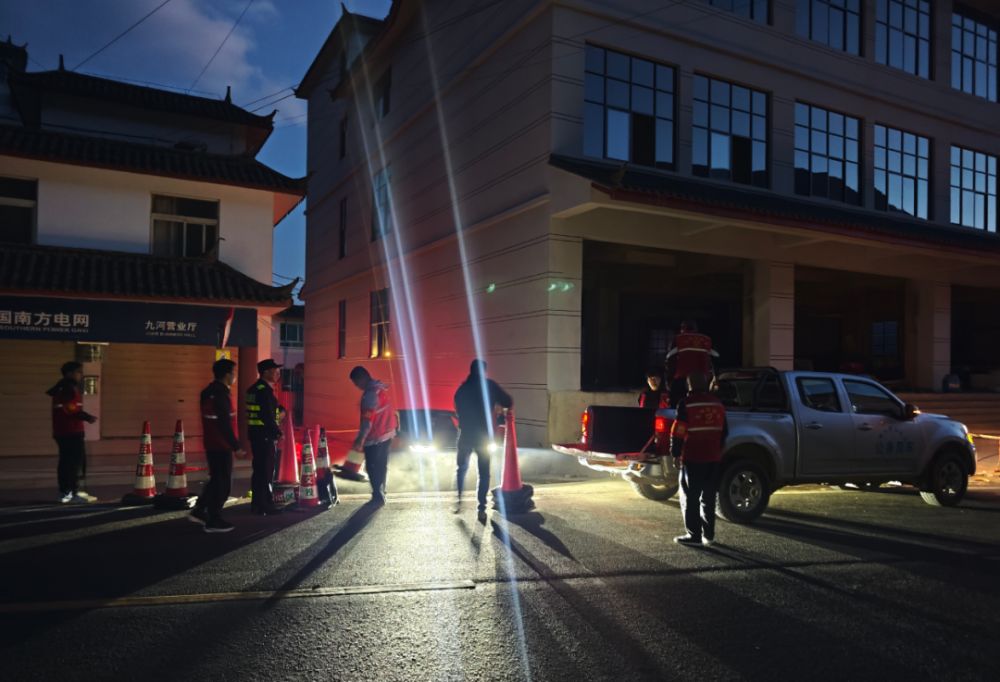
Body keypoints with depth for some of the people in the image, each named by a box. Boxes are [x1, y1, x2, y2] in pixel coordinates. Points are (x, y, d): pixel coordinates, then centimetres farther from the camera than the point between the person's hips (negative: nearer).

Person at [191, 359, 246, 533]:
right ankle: (214, 521, 7)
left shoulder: (210, 392, 10)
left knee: (216, 480, 21)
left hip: (212, 444, 9)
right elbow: (225, 425, -23)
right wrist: (236, 447, -19)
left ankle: (199, 511, 23)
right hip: (221, 446, -9)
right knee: (223, 483, 0)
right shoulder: (220, 394, -20)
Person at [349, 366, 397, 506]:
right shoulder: (381, 387, 7)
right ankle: (381, 494, 26)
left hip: (375, 438, -9)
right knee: (382, 466, 17)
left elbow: (367, 420, -23)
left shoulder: (370, 394, -22)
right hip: (387, 434, 9)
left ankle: (378, 496, 4)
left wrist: (360, 440, -19)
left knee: (373, 467, 1)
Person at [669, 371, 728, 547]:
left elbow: (678, 432, -12)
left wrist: (676, 454, -2)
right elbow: (724, 431, 18)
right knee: (709, 497, 13)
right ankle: (709, 535, 16)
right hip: (713, 458, 6)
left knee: (690, 498, 2)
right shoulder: (717, 404, 10)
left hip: (692, 459, -6)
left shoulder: (686, 404, -10)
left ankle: (694, 535, 2)